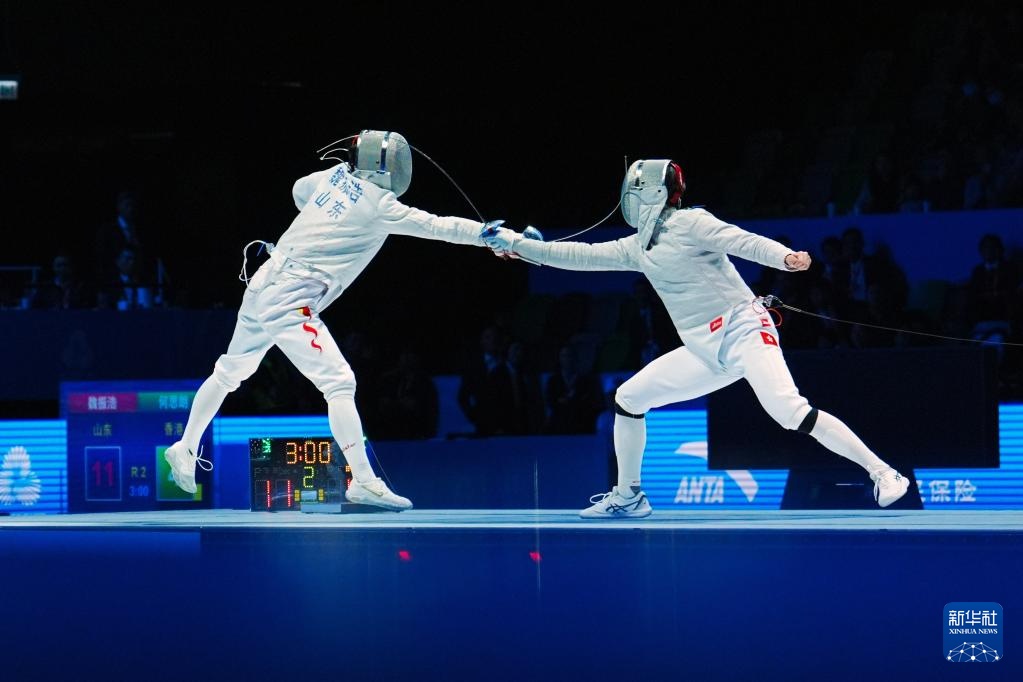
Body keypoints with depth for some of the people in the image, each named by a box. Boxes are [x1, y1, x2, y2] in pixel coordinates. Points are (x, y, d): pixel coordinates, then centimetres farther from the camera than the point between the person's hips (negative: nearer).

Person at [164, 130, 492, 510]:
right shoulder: (378, 205, -12)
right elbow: (436, 227, -15)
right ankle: (363, 482, -19)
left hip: (263, 286, 9)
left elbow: (299, 191, 30)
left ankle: (185, 450, 36)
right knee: (338, 383, -13)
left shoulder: (336, 176, 9)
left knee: (230, 373, 23)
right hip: (290, 302, -9)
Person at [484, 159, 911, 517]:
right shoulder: (638, 247, 14)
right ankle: (628, 496, 19)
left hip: (743, 332, -8)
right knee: (627, 400, 7)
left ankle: (882, 473, -24)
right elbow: (583, 256, 18)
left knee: (790, 413, -27)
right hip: (707, 352, 8)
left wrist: (786, 258, -37)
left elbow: (745, 242, -18)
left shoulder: (689, 223, -8)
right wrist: (518, 245, 16)